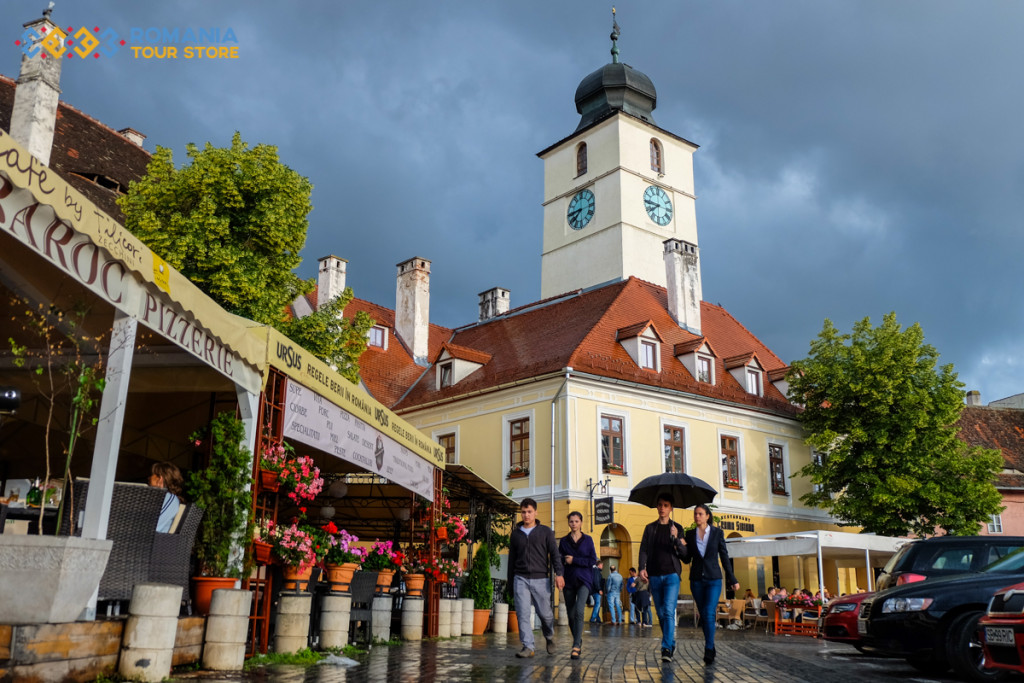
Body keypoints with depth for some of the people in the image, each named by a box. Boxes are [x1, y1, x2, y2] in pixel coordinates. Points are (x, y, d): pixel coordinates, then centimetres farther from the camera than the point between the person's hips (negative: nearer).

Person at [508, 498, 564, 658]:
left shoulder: (545, 531, 7)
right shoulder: (516, 533, 13)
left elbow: (554, 553, -1)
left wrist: (558, 573, -14)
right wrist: (510, 581, 17)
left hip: (540, 579, -2)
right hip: (520, 579, 2)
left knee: (545, 613, 2)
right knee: (522, 613, -8)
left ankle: (549, 637, 29)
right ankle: (528, 647, -3)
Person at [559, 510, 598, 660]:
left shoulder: (588, 540, 4)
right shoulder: (564, 541, 9)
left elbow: (593, 561, -2)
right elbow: (560, 560, 9)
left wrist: (574, 560, -9)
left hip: (583, 580, -3)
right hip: (569, 580, 3)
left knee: (579, 611, -19)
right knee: (571, 614, 6)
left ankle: (576, 647, -20)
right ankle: (578, 641, 26)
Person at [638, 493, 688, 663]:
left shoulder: (677, 528, 6)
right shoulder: (650, 528, 12)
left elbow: (684, 554, 2)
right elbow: (644, 549, 6)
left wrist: (676, 539, -16)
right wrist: (642, 567, -10)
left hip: (671, 574, -3)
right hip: (654, 576, 3)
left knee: (669, 612, -14)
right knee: (661, 614, 8)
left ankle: (667, 648, -16)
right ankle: (671, 642, 24)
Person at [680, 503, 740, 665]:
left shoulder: (717, 532, -1)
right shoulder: (690, 534, 5)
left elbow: (724, 556, 3)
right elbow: (687, 560, 7)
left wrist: (732, 579, 4)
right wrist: (683, 547, -13)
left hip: (713, 579, -3)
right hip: (697, 579, 3)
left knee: (709, 613, -16)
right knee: (703, 615, 7)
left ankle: (709, 650, -14)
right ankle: (711, 647, 20)